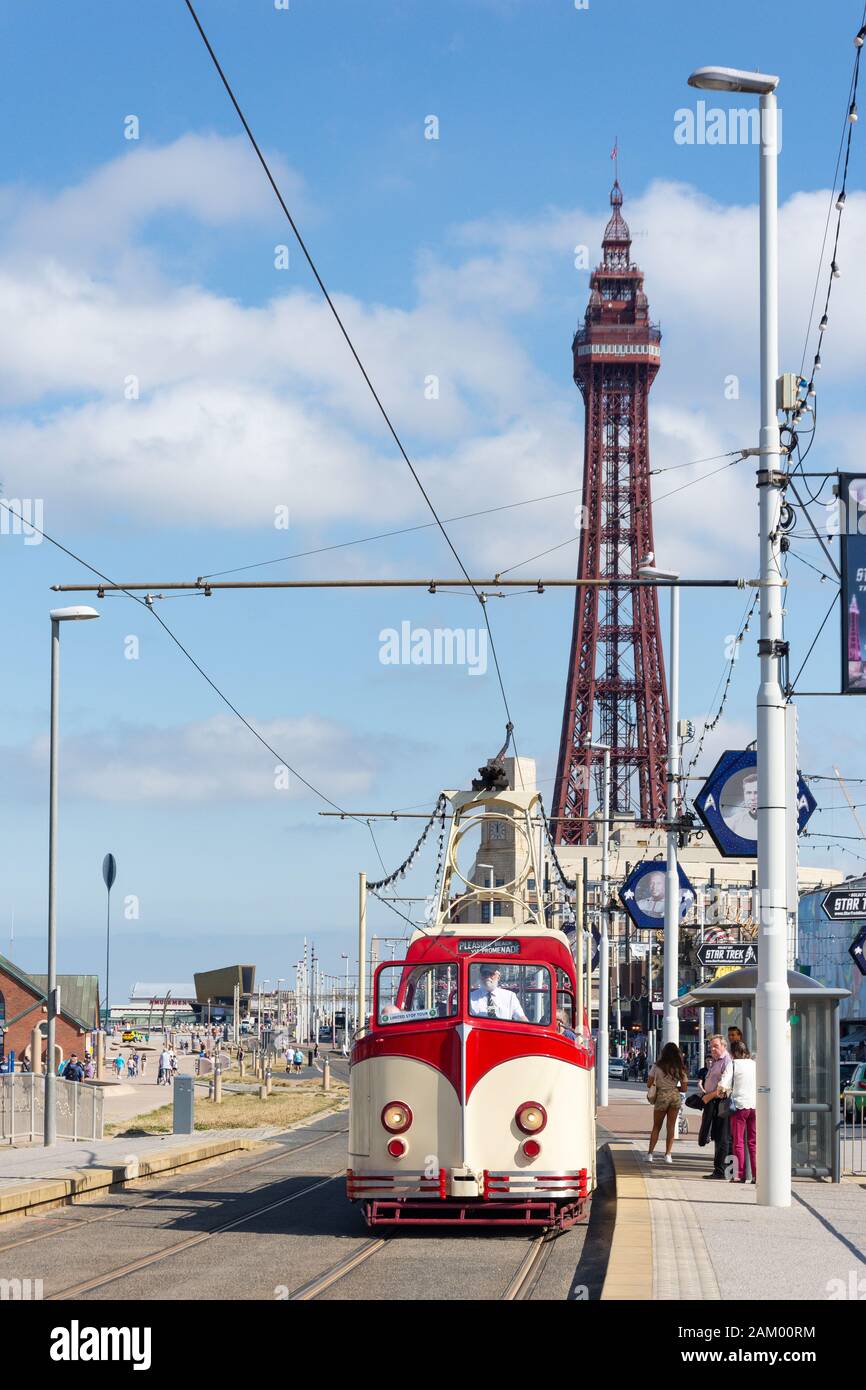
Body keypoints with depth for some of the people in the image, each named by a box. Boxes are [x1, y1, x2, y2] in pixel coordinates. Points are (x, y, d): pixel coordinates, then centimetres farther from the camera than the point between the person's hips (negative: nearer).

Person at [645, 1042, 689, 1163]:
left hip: (661, 1096, -1)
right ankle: (667, 1154, 5)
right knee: (671, 1126, 9)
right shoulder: (680, 1068, 0)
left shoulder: (657, 1066, -5)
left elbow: (649, 1084, -4)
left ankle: (650, 1154, 5)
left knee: (656, 1126, 11)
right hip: (675, 1096, 1)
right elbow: (684, 1088, 1)